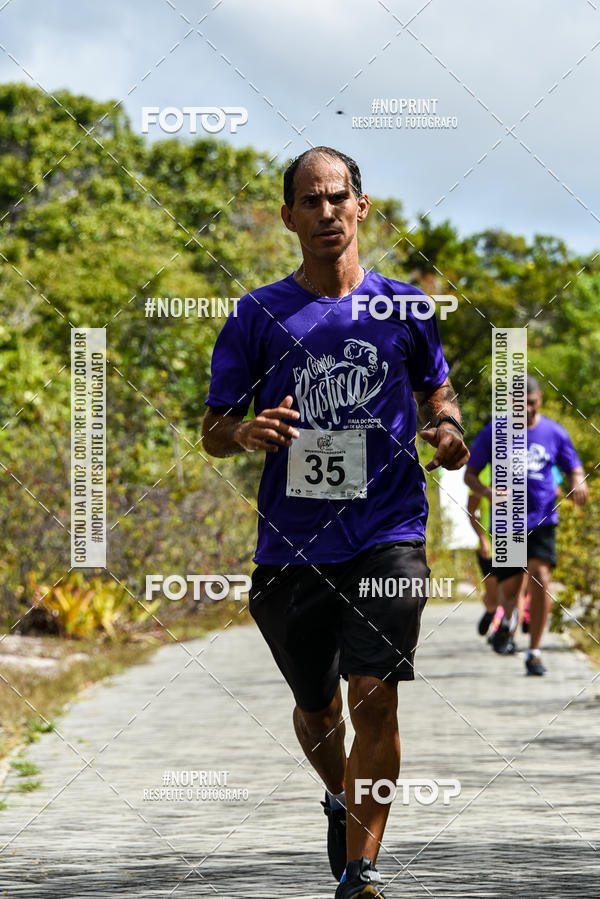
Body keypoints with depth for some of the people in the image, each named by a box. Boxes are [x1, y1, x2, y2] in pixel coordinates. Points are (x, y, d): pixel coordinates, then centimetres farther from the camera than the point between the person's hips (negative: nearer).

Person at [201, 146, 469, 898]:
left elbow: (436, 388, 21)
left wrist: (445, 427, -1)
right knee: (315, 707, 14)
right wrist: (246, 431, -18)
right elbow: (212, 430, 5)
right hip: (290, 545, 1)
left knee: (375, 697, -15)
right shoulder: (257, 316, 3)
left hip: (388, 534, -1)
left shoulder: (402, 308, 5)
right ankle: (340, 804, 45)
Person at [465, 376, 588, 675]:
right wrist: (489, 493, -17)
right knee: (510, 589, 3)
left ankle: (535, 653, -9)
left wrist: (578, 483, -12)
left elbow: (574, 468, 13)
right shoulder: (493, 434, -1)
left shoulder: (554, 433, 3)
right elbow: (470, 474, 4)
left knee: (540, 578, -18)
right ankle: (508, 620, 41)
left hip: (542, 520, 0)